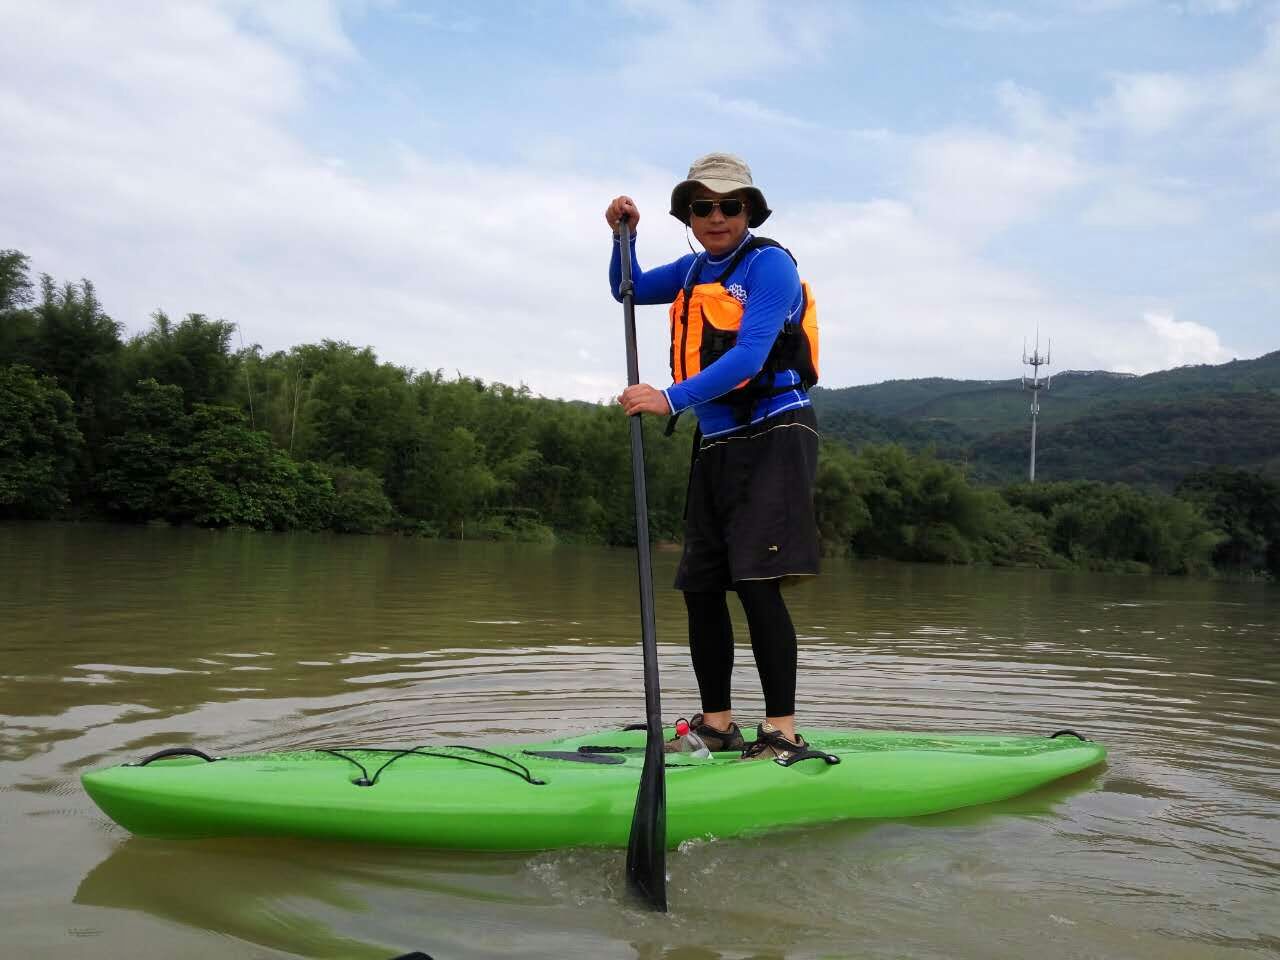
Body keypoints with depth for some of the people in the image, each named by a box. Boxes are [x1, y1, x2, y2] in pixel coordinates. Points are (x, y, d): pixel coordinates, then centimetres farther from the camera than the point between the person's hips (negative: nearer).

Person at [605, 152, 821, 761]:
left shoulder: (768, 264, -8)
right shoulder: (695, 270, 16)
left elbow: (749, 355, -20)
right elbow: (629, 290, 31)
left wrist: (672, 399, -29)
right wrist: (623, 236, 12)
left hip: (772, 438, -8)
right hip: (716, 446, 8)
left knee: (756, 584, -15)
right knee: (701, 589, 7)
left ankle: (782, 732, -8)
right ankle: (717, 725, 17)